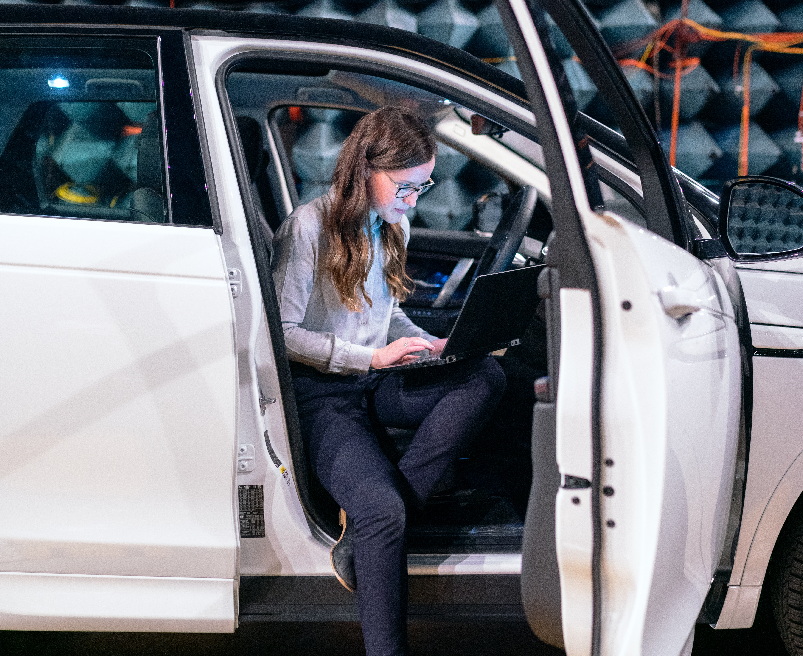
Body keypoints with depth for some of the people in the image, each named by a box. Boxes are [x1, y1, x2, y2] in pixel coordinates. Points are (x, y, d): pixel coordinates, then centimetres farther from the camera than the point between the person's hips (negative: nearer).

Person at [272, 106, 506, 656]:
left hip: (373, 383, 7)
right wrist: (373, 356, -19)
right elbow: (284, 331, -14)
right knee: (383, 512, -31)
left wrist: (431, 344, 1)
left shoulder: (393, 226, 10)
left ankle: (363, 535, -23)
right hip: (319, 390, -7)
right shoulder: (311, 226, -13)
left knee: (486, 376, -20)